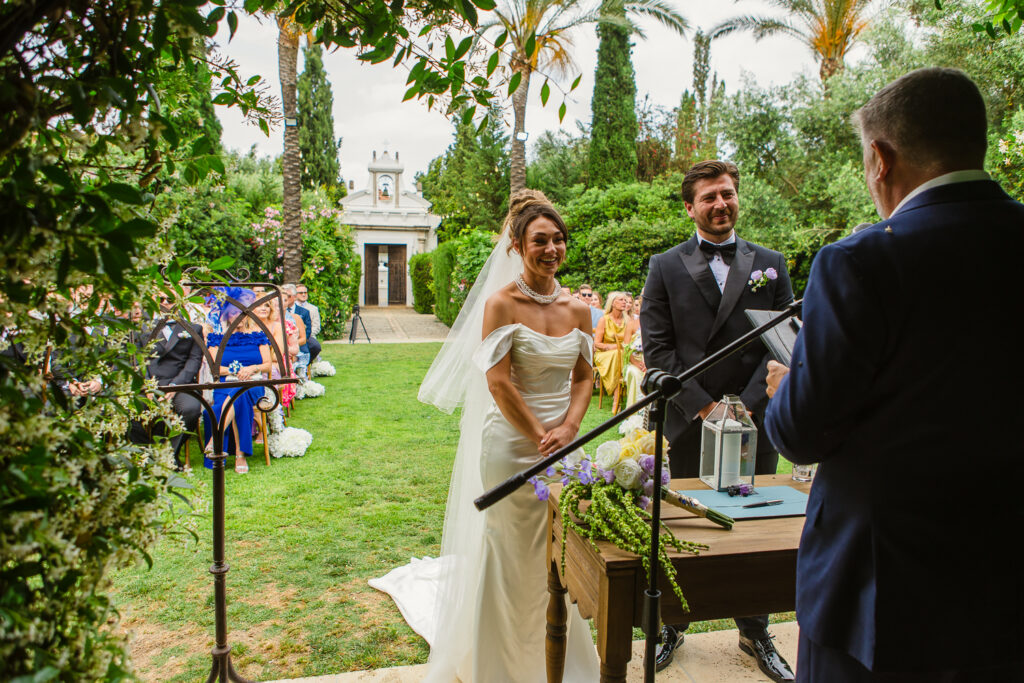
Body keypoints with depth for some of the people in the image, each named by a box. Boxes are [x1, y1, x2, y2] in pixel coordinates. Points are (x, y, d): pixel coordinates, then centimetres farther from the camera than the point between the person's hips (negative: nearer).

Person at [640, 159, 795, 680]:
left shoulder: (771, 264, 8)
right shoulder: (665, 267, 2)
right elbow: (657, 349, -4)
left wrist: (746, 405, -9)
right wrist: (704, 407, -11)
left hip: (754, 423, 2)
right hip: (688, 424, -1)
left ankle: (755, 633, 30)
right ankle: (670, 626, 28)